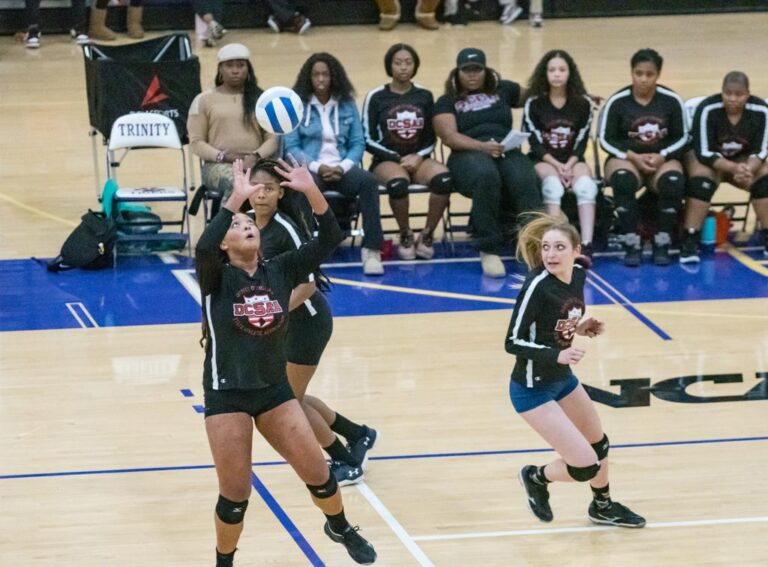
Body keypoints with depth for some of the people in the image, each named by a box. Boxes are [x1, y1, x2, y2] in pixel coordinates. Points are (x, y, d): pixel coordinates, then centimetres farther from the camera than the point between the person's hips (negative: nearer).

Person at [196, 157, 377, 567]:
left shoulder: (280, 271, -1)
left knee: (317, 474, 7)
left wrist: (311, 191, -24)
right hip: (227, 395, -3)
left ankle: (340, 527, 37)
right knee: (235, 496, -1)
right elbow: (203, 247, -34)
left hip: (274, 390, 4)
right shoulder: (217, 278, -10)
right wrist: (236, 197, -38)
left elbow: (329, 239, -10)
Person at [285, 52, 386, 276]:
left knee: (368, 181, -30)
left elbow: (358, 143, 8)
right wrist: (317, 167, -15)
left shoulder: (347, 104, 12)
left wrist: (343, 167, -11)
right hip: (310, 167, -2)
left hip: (342, 168, 3)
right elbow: (291, 146, -1)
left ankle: (371, 249, -30)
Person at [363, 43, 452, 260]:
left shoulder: (424, 96, 8)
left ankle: (427, 235, -13)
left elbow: (430, 139, 11)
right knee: (398, 183, -39)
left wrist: (419, 157, -9)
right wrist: (398, 159, -10)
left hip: (418, 159, 3)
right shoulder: (376, 97, 0)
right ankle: (405, 236, -13)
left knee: (444, 178, -32)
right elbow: (369, 140, -1)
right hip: (387, 160, -2)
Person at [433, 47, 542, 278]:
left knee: (525, 181, -34)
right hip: (468, 156, -2)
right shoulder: (447, 102, 14)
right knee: (486, 176, -39)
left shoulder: (503, 90, 22)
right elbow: (450, 136, -1)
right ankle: (489, 250, -35)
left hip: (508, 153, 2)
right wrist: (482, 146, -18)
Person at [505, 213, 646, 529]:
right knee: (585, 467, -11)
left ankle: (602, 507, 54)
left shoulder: (579, 275, -6)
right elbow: (513, 343, -26)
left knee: (599, 444, 28)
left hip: (563, 379, 8)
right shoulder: (538, 286, -29)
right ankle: (535, 478, 21)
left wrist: (581, 328, -6)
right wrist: (557, 355, -37)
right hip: (532, 389, -8)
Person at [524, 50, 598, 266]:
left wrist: (569, 165, -16)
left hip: (573, 160, 1)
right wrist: (557, 165, -17)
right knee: (553, 185, -35)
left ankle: (586, 246, -42)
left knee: (586, 185, -32)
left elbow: (582, 142, 2)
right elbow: (535, 142, -4)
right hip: (544, 160, -1)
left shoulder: (583, 103, 2)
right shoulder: (534, 103, -2)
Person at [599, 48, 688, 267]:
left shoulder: (672, 101, -3)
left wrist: (662, 156, -14)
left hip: (663, 159, 1)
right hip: (625, 158, -1)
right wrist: (633, 157, -16)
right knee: (623, 180, -35)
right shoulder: (617, 102, -6)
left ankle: (662, 243, -18)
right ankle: (632, 244, -27)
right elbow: (606, 140, -3)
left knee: (673, 181, -32)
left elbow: (682, 138, 4)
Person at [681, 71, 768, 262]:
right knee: (702, 179, -34)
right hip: (706, 158, -3)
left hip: (744, 161, 3)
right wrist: (734, 168, -42)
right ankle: (689, 242, -30)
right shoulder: (708, 109, -29)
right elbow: (704, 153, -28)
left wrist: (747, 169, -39)